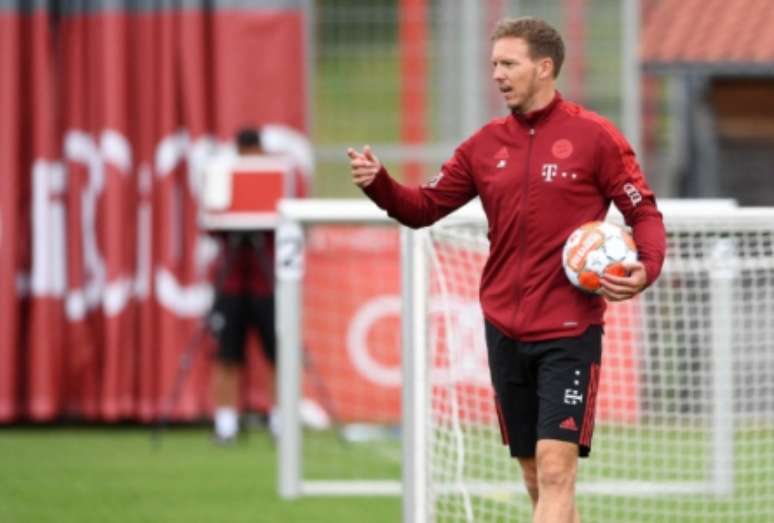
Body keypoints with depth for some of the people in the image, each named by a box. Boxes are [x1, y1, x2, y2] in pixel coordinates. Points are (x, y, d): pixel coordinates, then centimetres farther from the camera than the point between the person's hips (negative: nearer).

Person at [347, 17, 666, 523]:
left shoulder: (593, 136, -5)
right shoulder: (486, 144, 9)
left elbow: (645, 212, -2)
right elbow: (425, 207, 11)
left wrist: (645, 269, -21)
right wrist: (378, 182, -8)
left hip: (570, 331, -5)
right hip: (505, 330, 5)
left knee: (555, 471, -15)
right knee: (536, 477, 9)